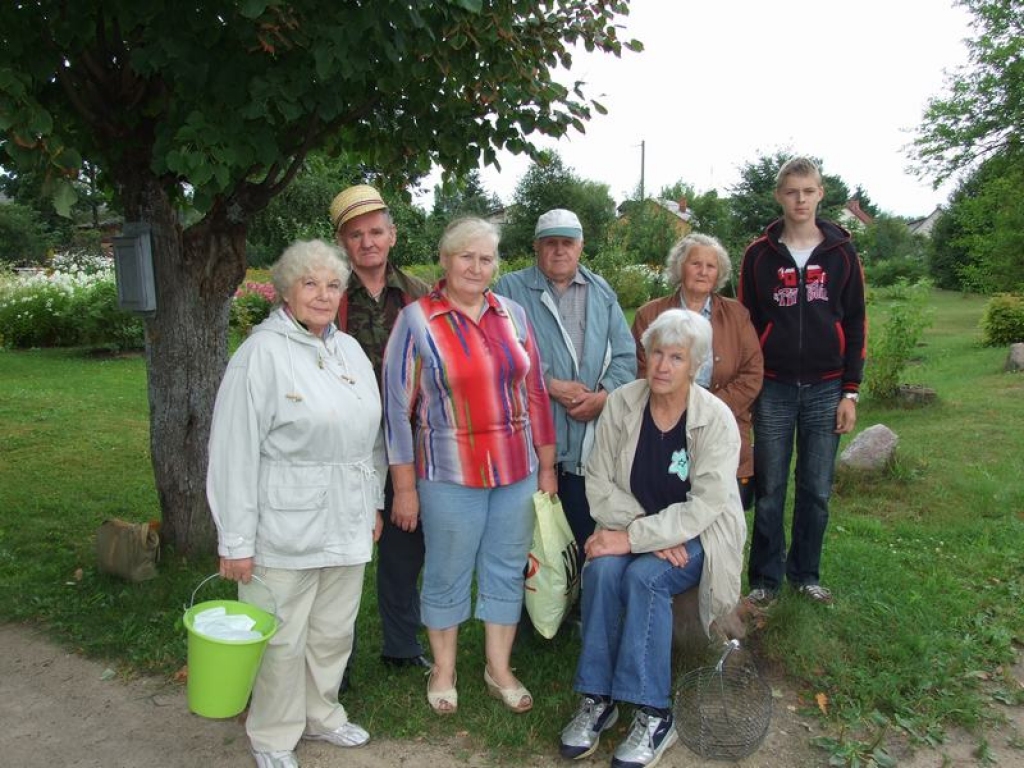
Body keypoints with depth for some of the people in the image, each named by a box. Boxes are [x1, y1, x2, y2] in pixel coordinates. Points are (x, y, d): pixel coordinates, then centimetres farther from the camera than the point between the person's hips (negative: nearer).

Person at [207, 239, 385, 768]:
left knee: (334, 631, 18)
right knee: (283, 639, 7)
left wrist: (373, 504, 17)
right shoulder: (262, 353, -12)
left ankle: (320, 714, 40)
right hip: (286, 527, -6)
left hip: (347, 525, 6)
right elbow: (234, 452, -14)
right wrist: (235, 540, -13)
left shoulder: (349, 350, 8)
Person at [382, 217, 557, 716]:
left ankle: (499, 668, 32)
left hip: (518, 470, 4)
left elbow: (535, 392, 9)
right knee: (447, 575, 10)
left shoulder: (512, 315, 5)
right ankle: (443, 669, 32)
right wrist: (405, 486, -7)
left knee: (506, 569, 14)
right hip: (451, 474, -4)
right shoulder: (417, 319, -7)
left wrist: (546, 466, 9)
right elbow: (397, 407, -7)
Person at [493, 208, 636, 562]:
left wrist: (603, 395, -8)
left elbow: (625, 356, 9)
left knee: (586, 537, 11)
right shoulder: (510, 289, 3)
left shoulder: (602, 293, 15)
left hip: (591, 441, 3)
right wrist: (553, 387, -14)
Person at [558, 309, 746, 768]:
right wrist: (648, 530, -18)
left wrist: (635, 539, -26)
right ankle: (596, 700, -13)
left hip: (698, 537, -2)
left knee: (644, 576, -30)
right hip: (634, 529, 3)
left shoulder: (716, 418, -14)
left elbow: (704, 504, -21)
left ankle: (654, 715, -18)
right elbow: (599, 482, -6)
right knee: (601, 571, -27)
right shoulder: (621, 404, -6)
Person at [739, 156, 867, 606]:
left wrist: (850, 391, 1)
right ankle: (765, 578, 16)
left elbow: (855, 324, 5)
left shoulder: (841, 253, 5)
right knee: (769, 491, 3)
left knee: (817, 491, 7)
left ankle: (805, 573, 23)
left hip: (826, 389, 1)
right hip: (774, 388, -1)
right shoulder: (760, 254, 3)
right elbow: (745, 323, 5)